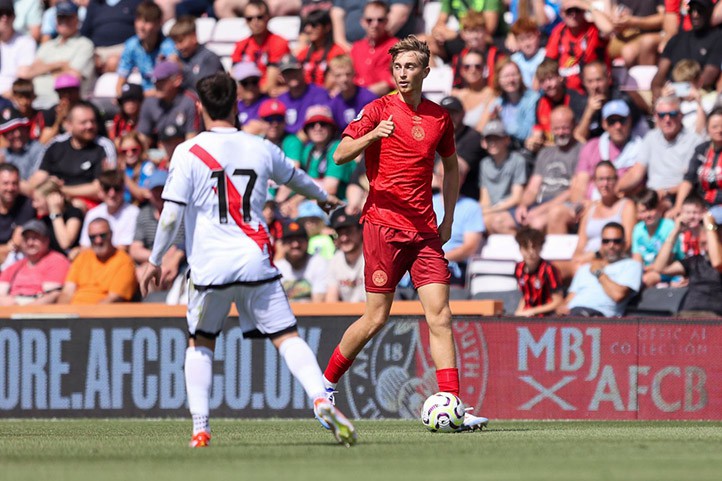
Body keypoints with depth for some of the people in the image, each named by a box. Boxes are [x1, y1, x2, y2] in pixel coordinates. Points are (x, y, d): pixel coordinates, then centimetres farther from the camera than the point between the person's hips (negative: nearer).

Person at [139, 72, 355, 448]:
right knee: (287, 337, -1)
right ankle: (320, 399, -25)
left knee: (200, 344, 17)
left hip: (209, 266, -1)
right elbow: (294, 177, 31)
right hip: (255, 261, 1)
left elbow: (171, 215, -5)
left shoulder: (188, 153, -1)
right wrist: (323, 197, 52)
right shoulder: (260, 149, 9)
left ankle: (200, 427, 8)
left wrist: (154, 261, 8)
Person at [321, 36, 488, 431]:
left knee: (439, 315, -5)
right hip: (383, 223, -4)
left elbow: (451, 166, 25)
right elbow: (340, 155, -9)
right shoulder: (378, 110, -2)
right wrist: (372, 135, -27)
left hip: (425, 231, 4)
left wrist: (448, 220, 19)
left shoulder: (440, 118, 10)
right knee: (376, 318, -2)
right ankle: (325, 384, 17)